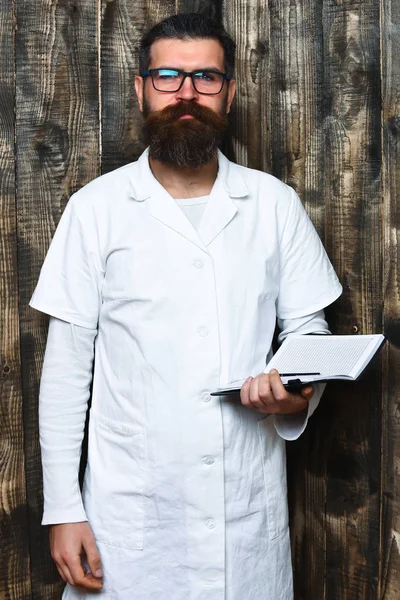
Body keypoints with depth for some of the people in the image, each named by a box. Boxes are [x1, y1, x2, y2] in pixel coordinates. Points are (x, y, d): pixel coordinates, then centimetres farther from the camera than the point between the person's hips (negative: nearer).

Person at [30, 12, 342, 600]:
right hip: (131, 506, -1)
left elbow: (309, 329, 8)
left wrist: (299, 395, -15)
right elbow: (67, 364, -2)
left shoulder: (274, 203, 2)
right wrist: (63, 507, -5)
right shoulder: (97, 207, -3)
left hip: (250, 502, 2)